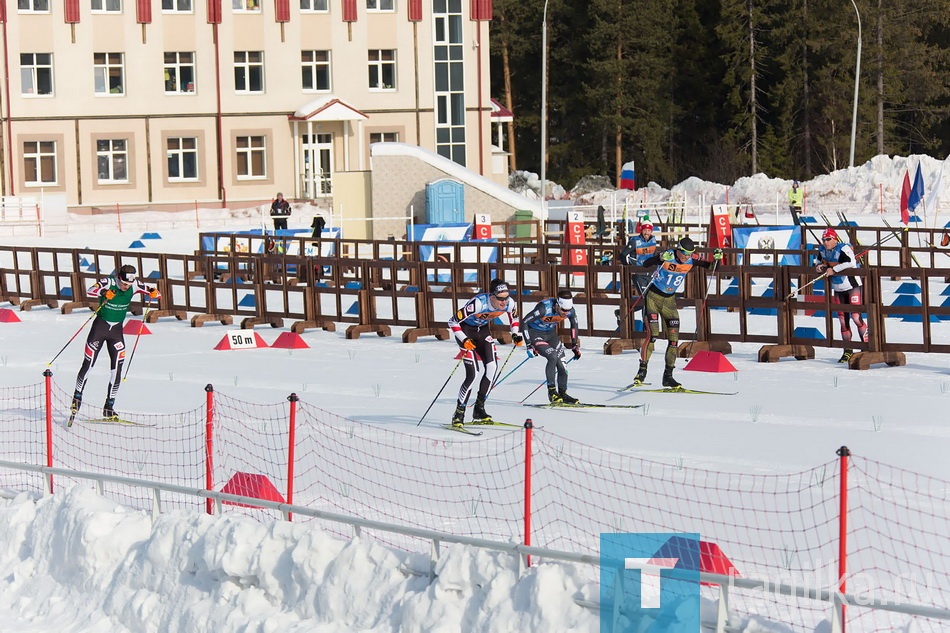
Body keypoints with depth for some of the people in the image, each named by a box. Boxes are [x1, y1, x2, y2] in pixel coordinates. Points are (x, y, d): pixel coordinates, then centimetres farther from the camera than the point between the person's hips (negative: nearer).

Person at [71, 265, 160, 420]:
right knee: (87, 365, -3)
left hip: (117, 329, 3)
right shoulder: (108, 282, -18)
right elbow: (89, 292, -33)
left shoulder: (134, 285, -7)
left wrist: (154, 293, -27)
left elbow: (156, 295, -2)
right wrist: (104, 293, -53)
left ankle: (109, 407, 5)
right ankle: (77, 398, 16)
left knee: (117, 369, -3)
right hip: (100, 326, -3)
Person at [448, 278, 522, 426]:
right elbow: (453, 322, -27)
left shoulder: (509, 303, -18)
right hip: (466, 331, -6)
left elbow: (514, 318, 8)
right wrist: (464, 341, -34)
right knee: (473, 374, -16)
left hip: (482, 330, 6)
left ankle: (479, 410, 2)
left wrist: (515, 334, -6)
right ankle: (459, 413, -4)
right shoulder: (478, 304, -36)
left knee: (492, 367, -9)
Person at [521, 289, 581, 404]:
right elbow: (524, 322, -26)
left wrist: (575, 345, 6)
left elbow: (574, 325, 5)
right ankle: (552, 392, -17)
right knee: (552, 357, -27)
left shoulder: (570, 310, -18)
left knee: (562, 365, -5)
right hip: (535, 333, -5)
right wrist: (529, 345, -26)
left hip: (551, 333, 5)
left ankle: (563, 394, 14)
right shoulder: (544, 308, -34)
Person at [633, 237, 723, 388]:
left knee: (674, 339, 0)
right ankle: (642, 371, -10)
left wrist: (717, 258, -16)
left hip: (669, 301, 5)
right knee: (652, 335, -17)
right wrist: (660, 258, -46)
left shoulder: (691, 262, -6)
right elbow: (646, 264, -30)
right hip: (653, 297, -5)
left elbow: (711, 267, 5)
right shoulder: (667, 256, -19)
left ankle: (668, 376, 8)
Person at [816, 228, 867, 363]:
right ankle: (848, 350, 15)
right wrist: (820, 266, -1)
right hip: (838, 289, 7)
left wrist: (833, 270, -27)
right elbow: (821, 260, 22)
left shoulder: (843, 248, -21)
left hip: (852, 286, -7)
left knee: (856, 317, -14)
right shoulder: (822, 250, 2)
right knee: (842, 320, 8)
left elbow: (851, 263, -33)